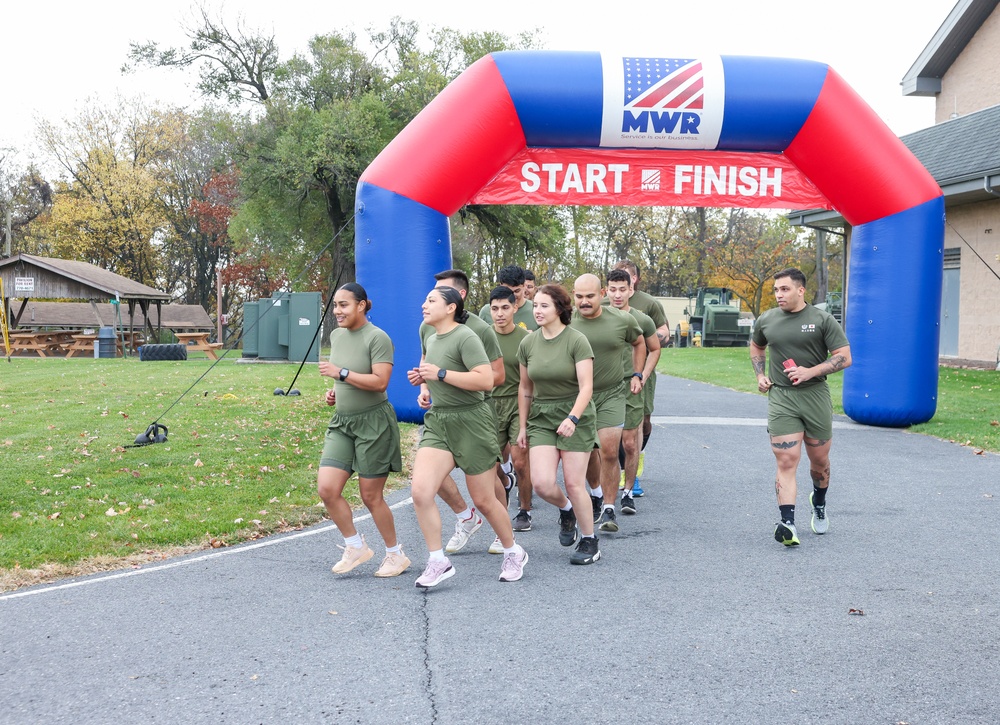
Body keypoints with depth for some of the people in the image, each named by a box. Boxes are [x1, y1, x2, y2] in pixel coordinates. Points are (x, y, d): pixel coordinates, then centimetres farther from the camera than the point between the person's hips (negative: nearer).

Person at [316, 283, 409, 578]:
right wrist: (335, 390, 7)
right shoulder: (336, 335, 10)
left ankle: (395, 554, 21)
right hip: (342, 422, 7)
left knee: (371, 496, 1)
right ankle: (355, 546, 13)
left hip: (373, 422, -7)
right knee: (327, 488, -6)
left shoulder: (377, 338, -14)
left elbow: (380, 381, -23)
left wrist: (342, 374, -23)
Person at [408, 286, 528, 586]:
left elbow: (485, 380, -25)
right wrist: (424, 382, 10)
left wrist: (440, 374, -21)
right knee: (420, 490, -12)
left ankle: (513, 553, 29)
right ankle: (438, 562, -1)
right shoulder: (431, 339, 13)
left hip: (471, 421, -7)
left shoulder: (465, 337, -14)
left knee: (484, 500, 5)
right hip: (437, 421, 7)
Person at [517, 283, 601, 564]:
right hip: (541, 418, 4)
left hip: (575, 417, -4)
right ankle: (566, 509, 24)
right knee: (542, 483, -11)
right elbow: (525, 388, 11)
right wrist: (522, 427, 13)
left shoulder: (576, 341, -12)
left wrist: (572, 418, -31)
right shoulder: (528, 343, 3)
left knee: (574, 483, -4)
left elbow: (586, 387, -17)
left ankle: (590, 541, 17)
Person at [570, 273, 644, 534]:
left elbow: (638, 343, 15)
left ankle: (609, 508, 2)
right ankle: (596, 493, 39)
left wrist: (636, 375, 8)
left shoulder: (622, 320, -6)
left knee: (609, 452, -10)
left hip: (611, 394, -1)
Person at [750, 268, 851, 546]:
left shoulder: (822, 320, -3)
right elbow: (756, 347, 27)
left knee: (819, 462, 13)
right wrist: (760, 375, 11)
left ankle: (819, 505, 43)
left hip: (815, 396, 0)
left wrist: (810, 372, -16)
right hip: (781, 399, 1)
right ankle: (787, 524, -19)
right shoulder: (766, 321, 7)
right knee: (786, 462, -12)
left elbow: (844, 358, -5)